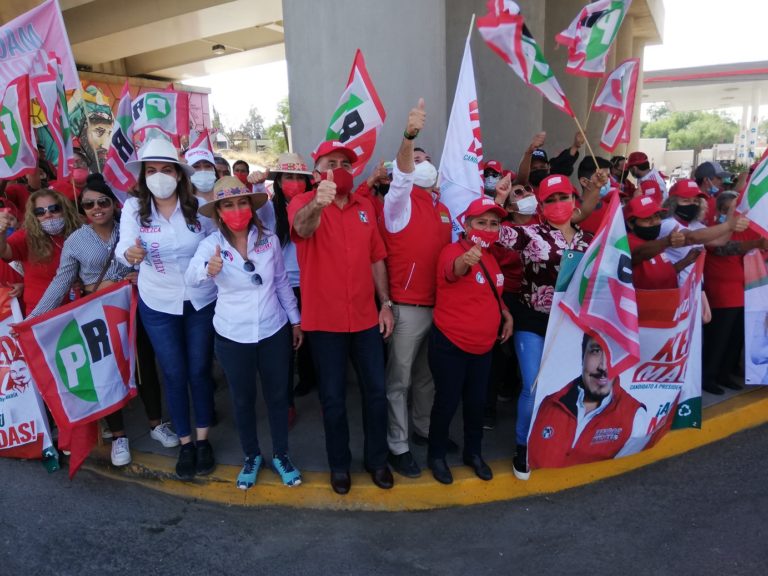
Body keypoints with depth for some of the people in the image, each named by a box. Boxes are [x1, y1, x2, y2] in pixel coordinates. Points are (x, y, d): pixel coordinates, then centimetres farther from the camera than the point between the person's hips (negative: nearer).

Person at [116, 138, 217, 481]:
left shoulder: (199, 205, -9)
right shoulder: (134, 207, -9)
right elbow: (123, 246, -21)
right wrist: (130, 254, -42)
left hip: (202, 300, 0)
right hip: (158, 304, 0)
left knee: (200, 370, 10)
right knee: (174, 374, 9)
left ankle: (203, 440, 27)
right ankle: (185, 443, 26)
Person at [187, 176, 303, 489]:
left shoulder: (269, 240, -8)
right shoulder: (210, 244, -13)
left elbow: (282, 282, 4)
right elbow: (191, 277, -31)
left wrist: (295, 320, 9)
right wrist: (208, 270, -54)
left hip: (274, 331, 1)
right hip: (232, 336, -1)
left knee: (278, 395, 13)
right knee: (243, 399, 15)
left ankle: (281, 454, 34)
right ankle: (251, 456, 37)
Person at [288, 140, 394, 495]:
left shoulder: (365, 207, 6)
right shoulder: (303, 204, -8)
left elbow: (377, 259, 11)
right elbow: (301, 228, -33)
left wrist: (386, 303, 5)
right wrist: (317, 203, -54)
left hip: (366, 318, 4)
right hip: (325, 320, -4)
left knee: (376, 392, 12)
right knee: (333, 398, 9)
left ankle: (377, 459, 31)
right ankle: (339, 464, 28)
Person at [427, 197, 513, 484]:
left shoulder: (491, 257, 7)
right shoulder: (452, 251, -18)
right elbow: (454, 270, -44)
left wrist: (506, 314, 7)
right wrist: (465, 260, -67)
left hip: (483, 346, 7)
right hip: (449, 345, -7)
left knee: (477, 401, 16)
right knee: (447, 402, 3)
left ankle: (474, 453, 37)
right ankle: (436, 456, 25)